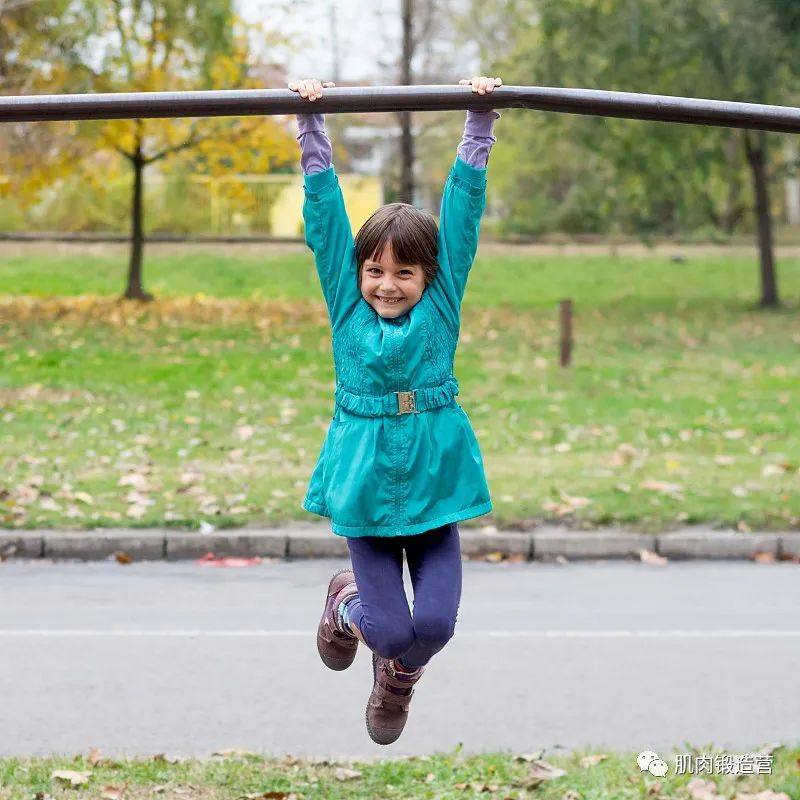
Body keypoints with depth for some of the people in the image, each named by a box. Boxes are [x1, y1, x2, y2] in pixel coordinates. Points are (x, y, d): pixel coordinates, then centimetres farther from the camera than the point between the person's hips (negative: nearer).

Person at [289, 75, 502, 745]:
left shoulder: (442, 302, 1)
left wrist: (479, 123, -3)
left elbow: (465, 203, -1)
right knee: (389, 629, -4)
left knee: (435, 623, -5)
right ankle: (347, 603, 33)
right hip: (365, 482, -1)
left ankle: (398, 677, 30)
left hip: (434, 481, 1)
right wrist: (312, 125, -3)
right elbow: (325, 209, -1)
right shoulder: (347, 303, 0)